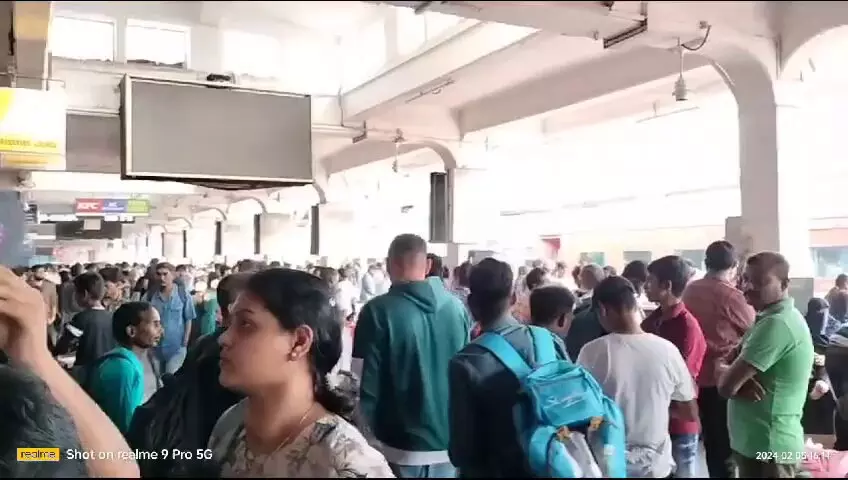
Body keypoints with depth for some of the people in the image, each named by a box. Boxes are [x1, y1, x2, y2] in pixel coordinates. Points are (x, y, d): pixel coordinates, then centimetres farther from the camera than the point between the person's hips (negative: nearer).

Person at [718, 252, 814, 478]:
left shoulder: (776, 324, -23)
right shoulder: (770, 318, 11)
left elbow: (726, 384, -25)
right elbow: (730, 364, 9)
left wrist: (724, 371, -2)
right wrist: (741, 381, -13)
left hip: (767, 447, -9)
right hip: (761, 442, 10)